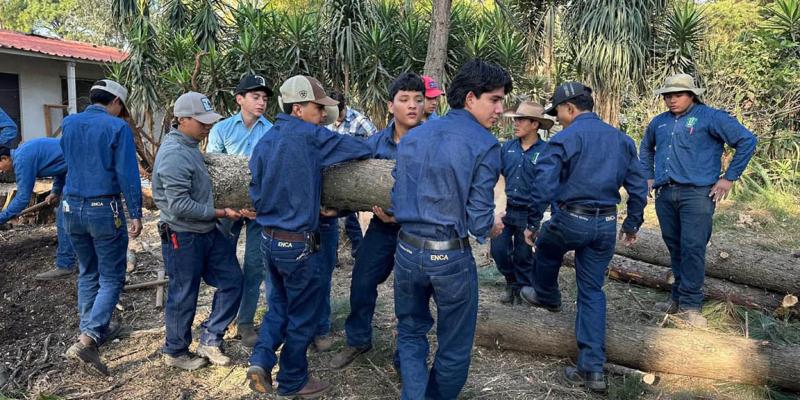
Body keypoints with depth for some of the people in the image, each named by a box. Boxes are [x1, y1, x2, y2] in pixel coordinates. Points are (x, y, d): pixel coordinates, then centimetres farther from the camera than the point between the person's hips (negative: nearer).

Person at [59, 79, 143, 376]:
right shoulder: (117, 127, -10)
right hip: (104, 209, -6)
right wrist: (135, 214, -9)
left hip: (72, 207, 6)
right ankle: (87, 339, -13)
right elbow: (128, 174, -13)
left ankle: (91, 331, 27)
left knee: (87, 273, 20)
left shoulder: (68, 124, 7)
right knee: (111, 278, 1)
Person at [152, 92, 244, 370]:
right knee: (184, 296, 6)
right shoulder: (174, 155, -22)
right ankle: (175, 352, 27)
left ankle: (209, 340, 22)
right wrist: (220, 213, -19)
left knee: (231, 280, 9)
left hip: (207, 232, 9)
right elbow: (180, 206, -25)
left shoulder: (190, 146, 8)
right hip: (183, 237, -9)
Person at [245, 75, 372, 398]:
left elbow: (256, 193, 9)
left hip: (269, 239, 7)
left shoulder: (265, 141, 5)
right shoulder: (310, 136, -16)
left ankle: (261, 361, 13)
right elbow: (362, 149, -13)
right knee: (302, 316, 11)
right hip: (298, 244, -7)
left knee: (279, 305, 25)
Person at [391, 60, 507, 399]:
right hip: (450, 257, -5)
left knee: (411, 330, 24)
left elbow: (397, 199, 8)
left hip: (407, 250, 5)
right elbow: (479, 220, -13)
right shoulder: (485, 145, -11)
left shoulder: (411, 137, 5)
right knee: (454, 346, 16)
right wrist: (493, 226, 9)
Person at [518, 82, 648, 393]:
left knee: (546, 248, 28)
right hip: (606, 225, 6)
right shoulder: (621, 139, 10)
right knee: (592, 291, 10)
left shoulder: (565, 139, -11)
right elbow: (638, 186, 12)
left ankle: (547, 296, 52)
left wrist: (532, 223, -10)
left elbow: (544, 185, -18)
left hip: (572, 220, -6)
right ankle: (593, 368, 9)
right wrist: (633, 224, 21)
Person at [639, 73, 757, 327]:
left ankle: (690, 305, 0)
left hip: (697, 193, -5)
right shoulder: (659, 122, 14)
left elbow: (747, 141, -4)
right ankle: (677, 298, 25)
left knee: (692, 248, -8)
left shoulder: (710, 118, -4)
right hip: (664, 194, 6)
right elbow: (646, 148, 32)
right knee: (674, 247, 13)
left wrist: (729, 177, -5)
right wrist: (649, 176, 22)